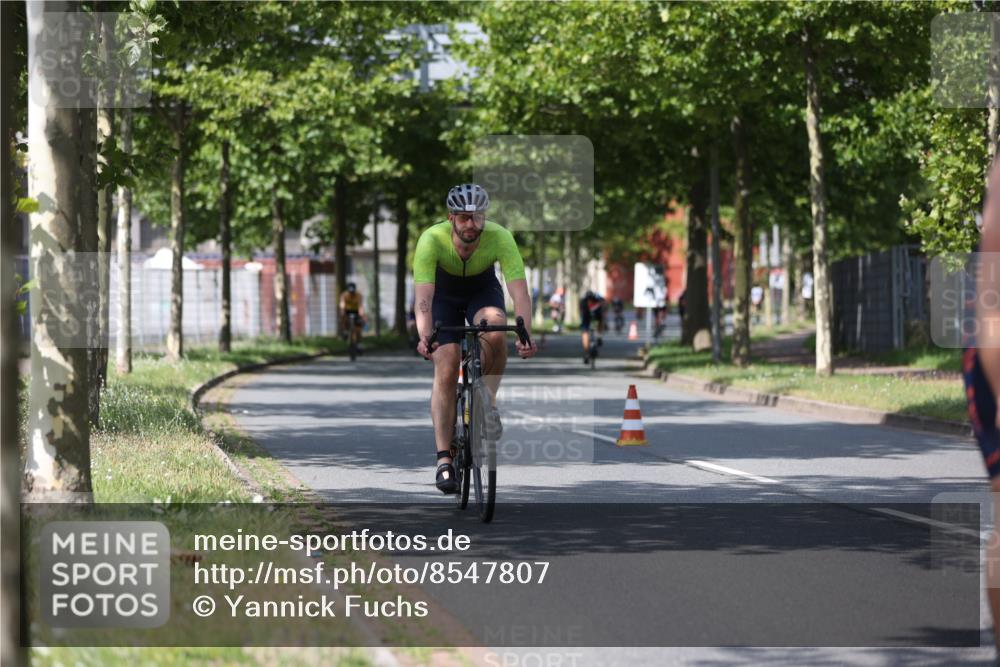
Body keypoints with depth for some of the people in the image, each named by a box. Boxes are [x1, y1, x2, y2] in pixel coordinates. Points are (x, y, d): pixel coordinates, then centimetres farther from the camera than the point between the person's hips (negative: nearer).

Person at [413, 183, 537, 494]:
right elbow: (423, 299, -40)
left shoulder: (500, 238, -32)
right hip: (443, 293, -1)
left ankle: (489, 401, -9)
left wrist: (525, 334, -53)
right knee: (446, 372, -15)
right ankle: (444, 460, -10)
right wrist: (424, 337, -57)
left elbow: (520, 293, -37)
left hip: (482, 290, 1)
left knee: (496, 333, -33)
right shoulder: (432, 240, -34)